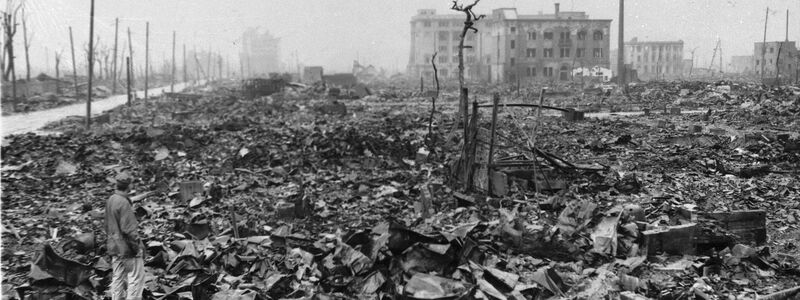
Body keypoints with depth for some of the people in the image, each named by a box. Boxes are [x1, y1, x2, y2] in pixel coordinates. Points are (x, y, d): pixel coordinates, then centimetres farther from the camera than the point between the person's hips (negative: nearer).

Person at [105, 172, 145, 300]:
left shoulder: (110, 200, 8)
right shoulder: (123, 203, -20)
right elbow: (128, 229, -21)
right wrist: (138, 247, -14)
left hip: (114, 247, 9)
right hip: (127, 248, -9)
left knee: (117, 279, 14)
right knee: (136, 278, 0)